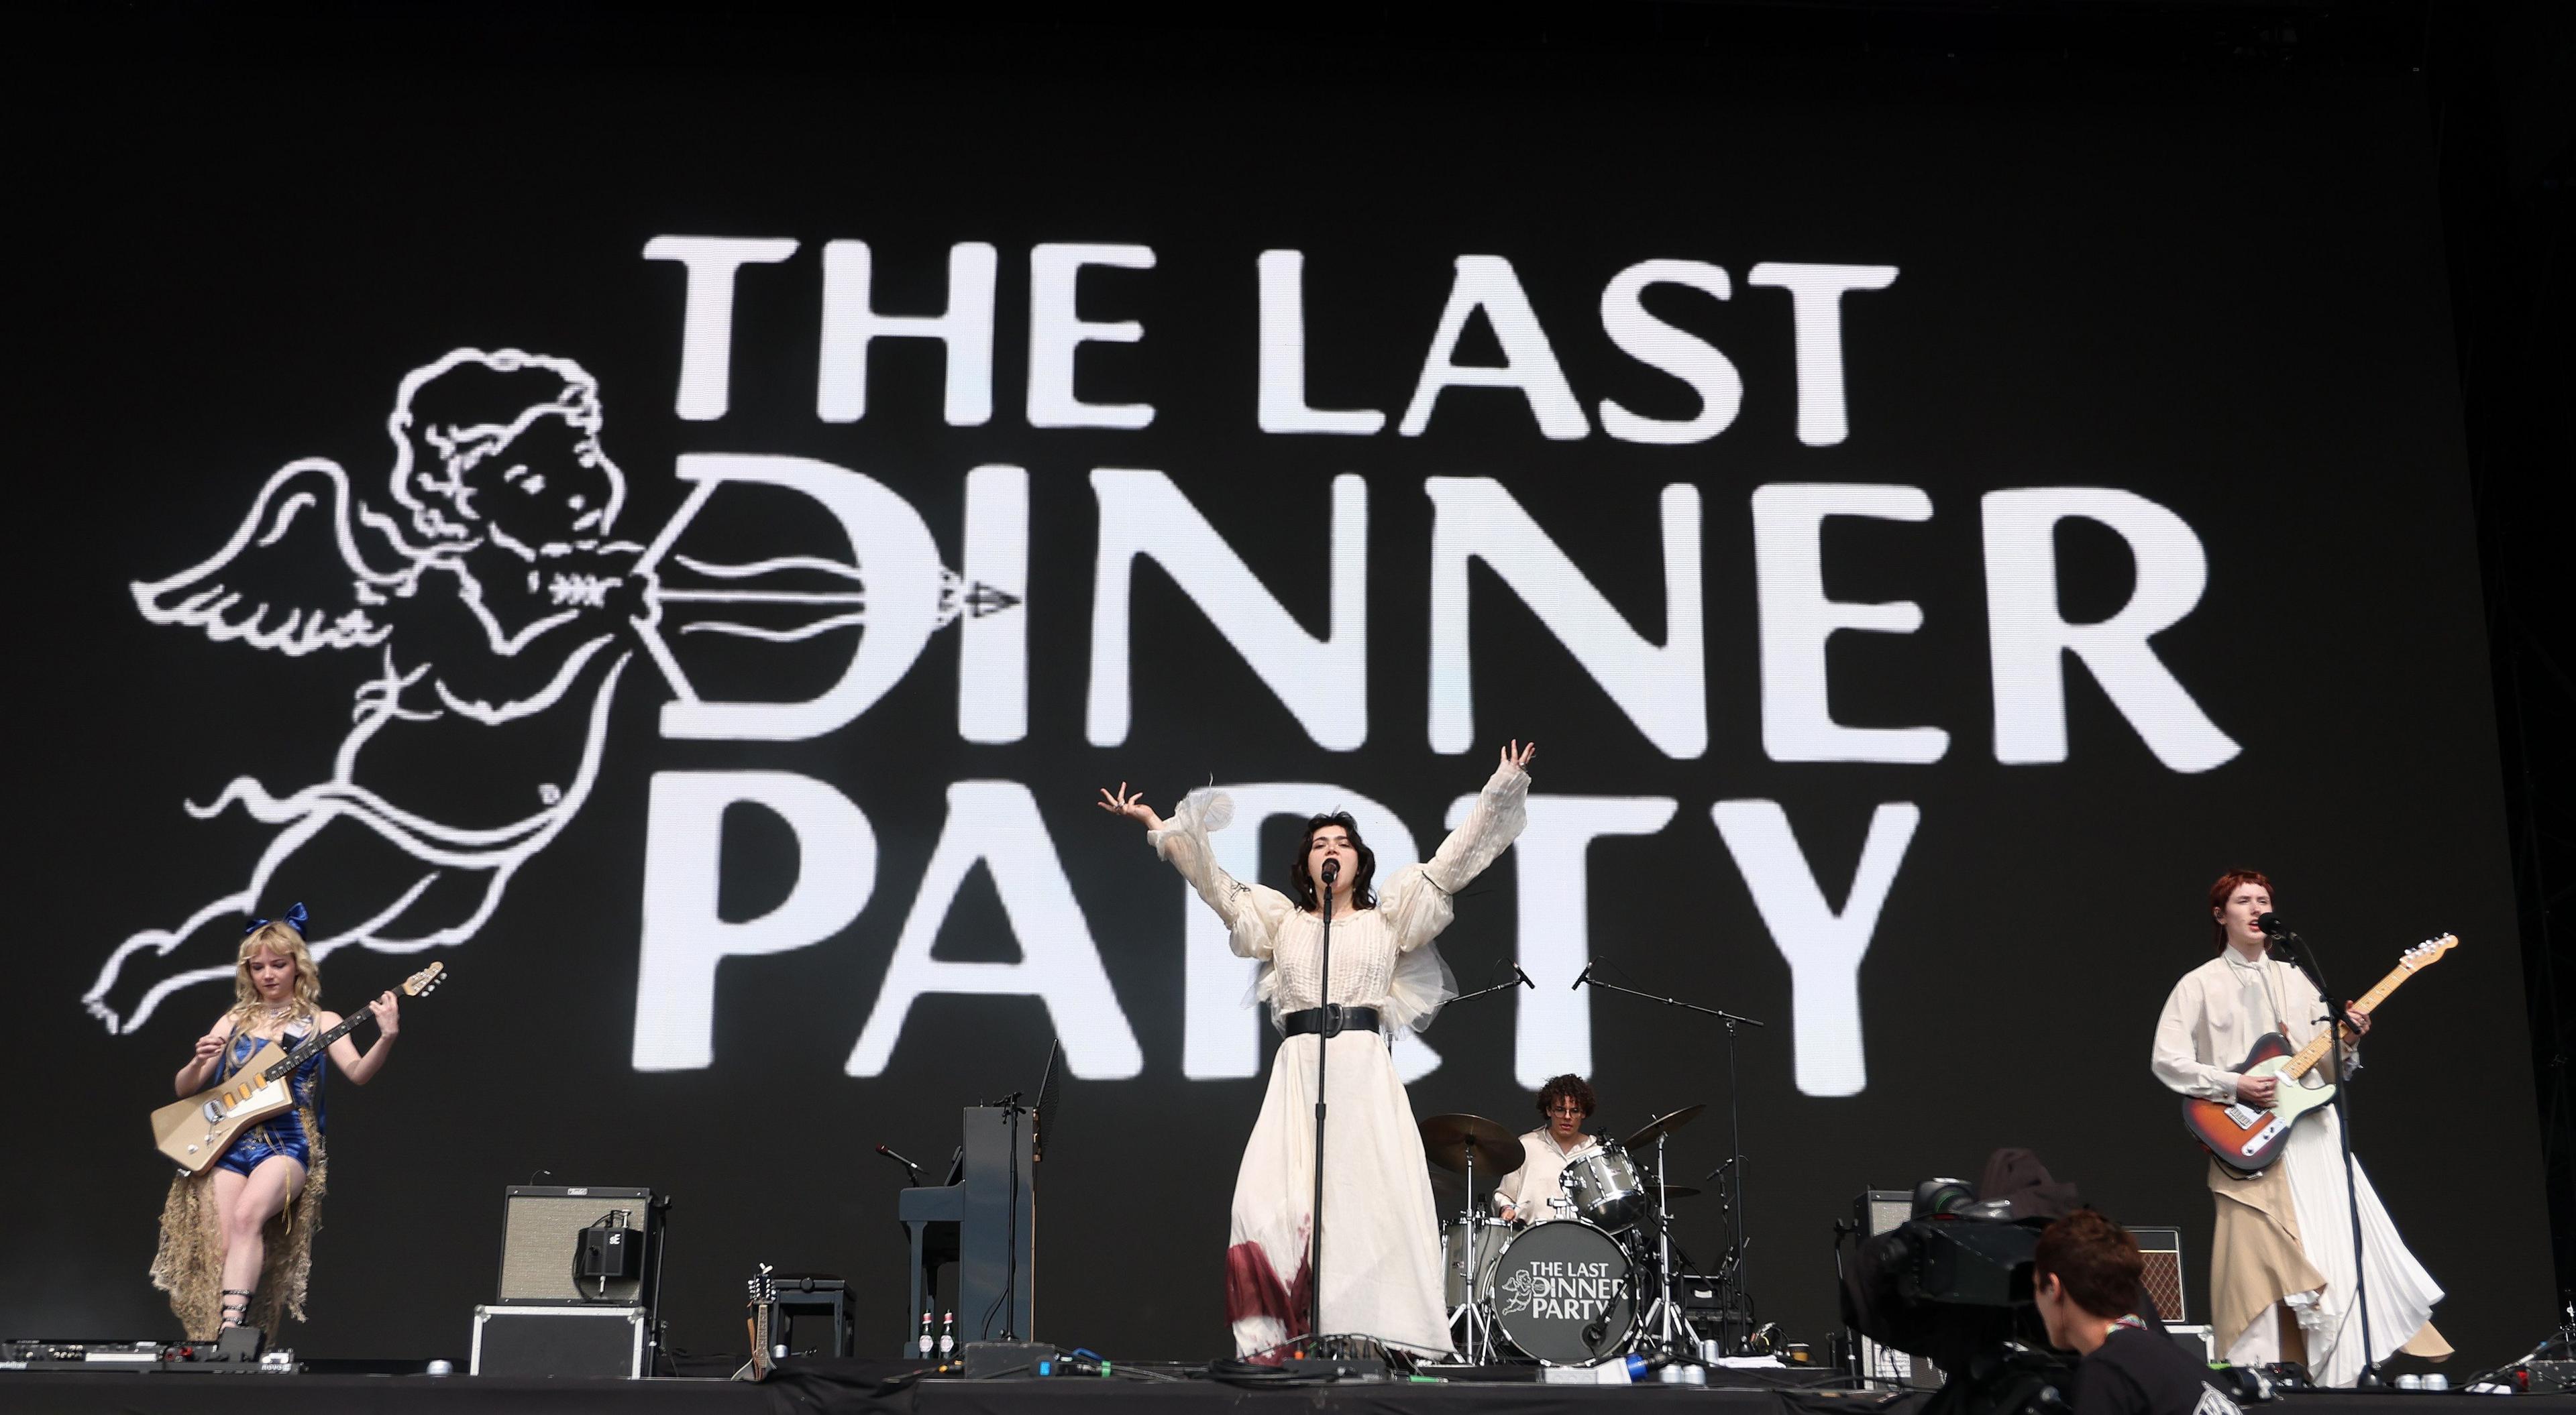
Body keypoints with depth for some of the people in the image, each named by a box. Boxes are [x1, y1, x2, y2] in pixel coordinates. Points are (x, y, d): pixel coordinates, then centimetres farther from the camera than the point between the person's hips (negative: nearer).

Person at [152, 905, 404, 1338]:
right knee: (223, 1246, -15)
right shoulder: (234, 1021, 18)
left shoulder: (320, 1022, 9)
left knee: (246, 1214, -31)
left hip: (288, 1142, -3)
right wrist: (199, 1062, -7)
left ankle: (231, 1327, -37)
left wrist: (387, 1038, -28)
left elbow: (357, 1072, -8)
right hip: (228, 1143, 3)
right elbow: (183, 1089, 16)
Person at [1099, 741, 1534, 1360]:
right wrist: (1157, 823, 12)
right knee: (1274, 1200, -14)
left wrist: (1503, 789, 7)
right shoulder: (1281, 918, 20)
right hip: (1297, 1070, 1)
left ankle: (1379, 1336, -13)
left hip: (1364, 1071, -1)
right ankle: (1275, 1338, -15)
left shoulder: (1388, 918, 16)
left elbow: (1451, 861, 12)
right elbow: (1212, 880, 17)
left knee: (1374, 1200, -13)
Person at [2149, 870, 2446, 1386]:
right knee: (2260, 1262, -7)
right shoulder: (2200, 985, 2)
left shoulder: (2296, 980, 16)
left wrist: (2347, 1043, -5)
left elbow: (2329, 1067, 16)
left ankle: (2353, 1368, 6)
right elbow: (2167, 1061, -5)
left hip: (2313, 1131, 4)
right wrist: (2233, 1085, -15)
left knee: (2347, 1246, -2)